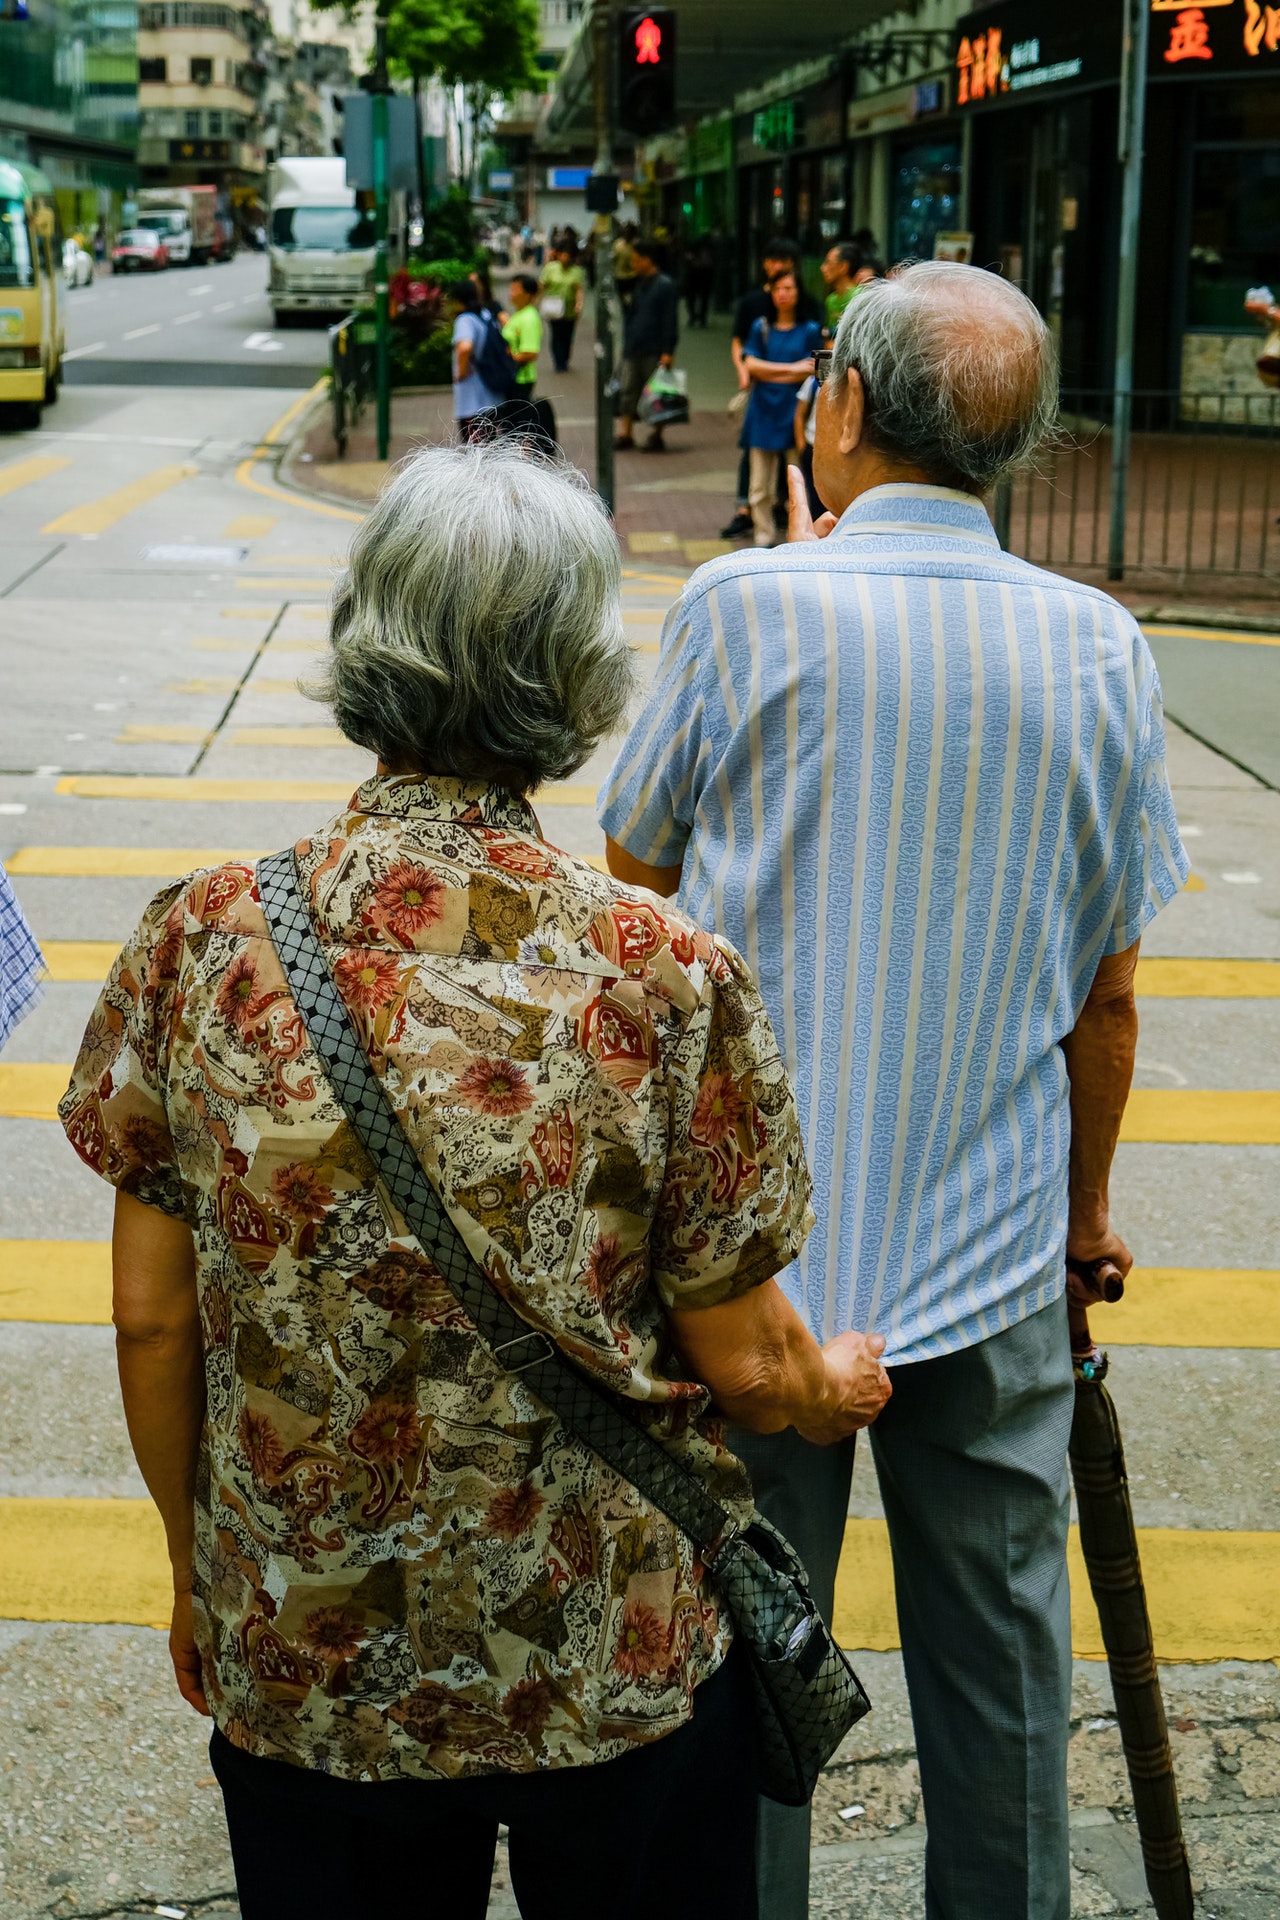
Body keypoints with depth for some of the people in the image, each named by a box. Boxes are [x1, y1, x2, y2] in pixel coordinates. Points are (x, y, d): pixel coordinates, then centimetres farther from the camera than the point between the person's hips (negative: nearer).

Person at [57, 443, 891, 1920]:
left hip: (299, 1669, 2)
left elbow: (151, 1319, -5)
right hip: (621, 1674, -1)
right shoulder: (665, 979, -18)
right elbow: (743, 1364, -10)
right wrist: (841, 1390, 13)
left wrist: (195, 1571, 12)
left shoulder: (199, 942, -13)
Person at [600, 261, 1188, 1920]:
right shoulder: (1098, 648, -3)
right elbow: (1107, 991, 3)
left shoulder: (749, 606, -12)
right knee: (998, 1655, 15)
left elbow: (637, 861, 5)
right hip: (993, 1252, 3)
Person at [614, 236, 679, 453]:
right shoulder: (640, 285, 14)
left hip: (654, 352, -7)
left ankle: (656, 435, 8)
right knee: (628, 391, 5)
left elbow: (670, 320, -12)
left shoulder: (665, 285, -9)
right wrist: (627, 342, 16)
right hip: (633, 350, 7)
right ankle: (625, 433, 9)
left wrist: (667, 352, -16)